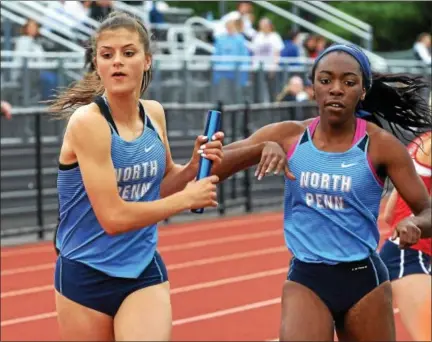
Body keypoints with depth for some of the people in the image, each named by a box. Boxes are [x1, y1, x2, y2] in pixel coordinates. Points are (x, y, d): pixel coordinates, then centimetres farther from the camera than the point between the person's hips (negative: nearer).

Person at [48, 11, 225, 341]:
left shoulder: (155, 114, -1)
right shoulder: (87, 122, -18)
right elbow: (113, 216, -23)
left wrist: (194, 166, -4)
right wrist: (188, 198, -15)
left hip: (144, 271, 4)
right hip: (85, 276, -4)